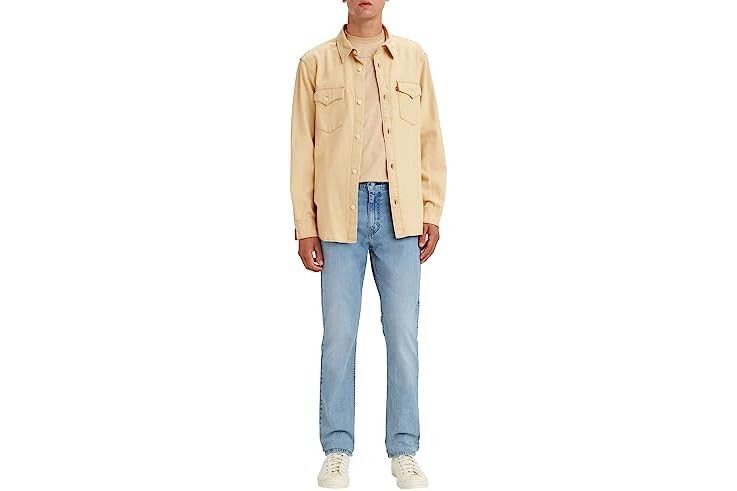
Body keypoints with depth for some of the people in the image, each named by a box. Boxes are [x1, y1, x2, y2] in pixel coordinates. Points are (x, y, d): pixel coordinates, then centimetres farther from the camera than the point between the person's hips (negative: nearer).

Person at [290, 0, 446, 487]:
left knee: (403, 334, 3)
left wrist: (432, 212, 3)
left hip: (401, 213, 1)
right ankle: (337, 450, 16)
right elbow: (303, 148, 4)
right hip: (339, 214, -1)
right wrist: (305, 226, 0)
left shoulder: (414, 58, 9)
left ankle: (404, 451, 15)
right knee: (339, 335, 3)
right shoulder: (316, 63, 5)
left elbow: (430, 138, 8)